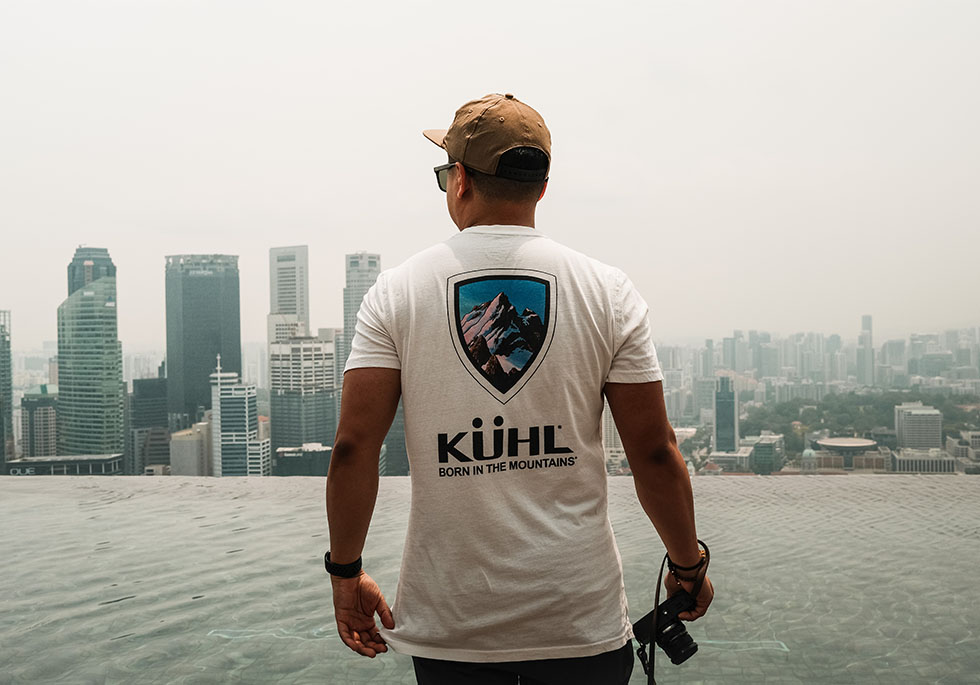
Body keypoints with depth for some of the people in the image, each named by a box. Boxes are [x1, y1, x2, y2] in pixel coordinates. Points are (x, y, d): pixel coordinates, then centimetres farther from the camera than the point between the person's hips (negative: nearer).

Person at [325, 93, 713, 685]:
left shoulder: (396, 292, -5)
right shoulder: (609, 291, -4)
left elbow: (354, 448, -8)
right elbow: (655, 452, -5)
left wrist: (346, 571, 4)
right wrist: (688, 566, 9)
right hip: (583, 623, 0)